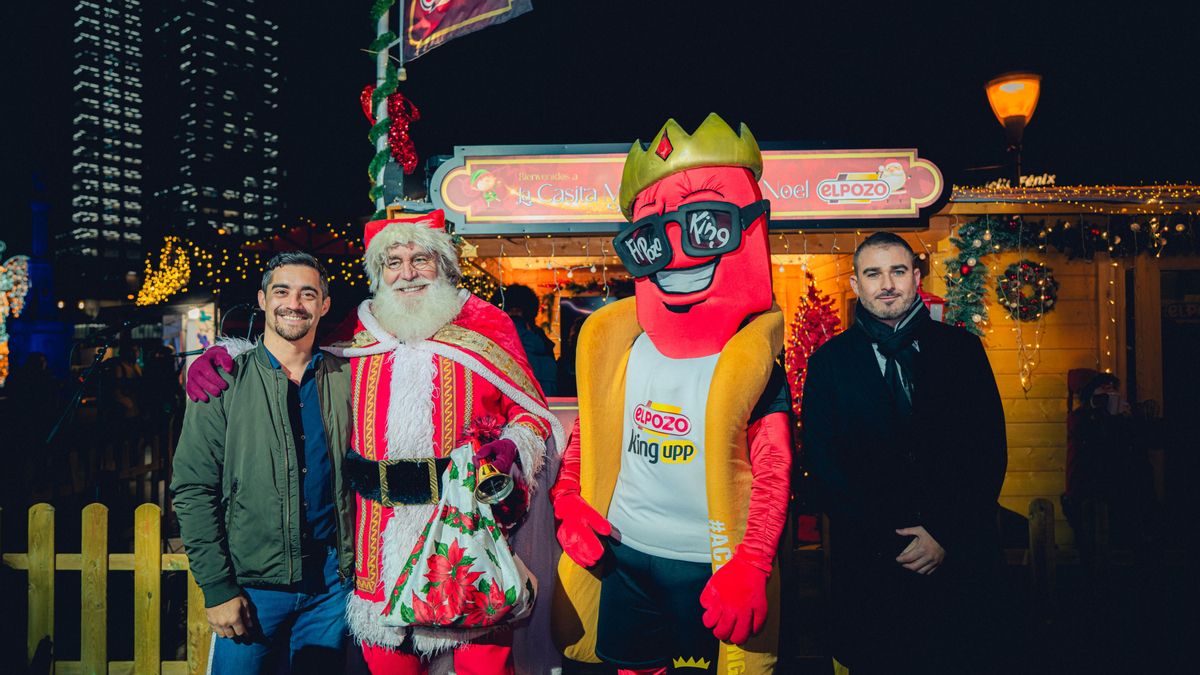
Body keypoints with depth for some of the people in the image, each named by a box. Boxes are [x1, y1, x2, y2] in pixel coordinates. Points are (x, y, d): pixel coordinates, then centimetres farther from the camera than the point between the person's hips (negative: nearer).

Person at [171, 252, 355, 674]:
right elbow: (192, 491, -5)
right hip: (251, 585, -2)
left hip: (331, 583, 2)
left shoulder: (345, 380, 4)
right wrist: (217, 588, -10)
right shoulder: (224, 382, -3)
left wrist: (355, 568, 2)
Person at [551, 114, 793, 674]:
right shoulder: (616, 348, 1)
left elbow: (773, 476, -9)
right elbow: (584, 437, 11)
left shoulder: (752, 364, -9)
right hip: (621, 555, 3)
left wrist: (749, 568, -16)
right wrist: (567, 503, -2)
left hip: (712, 570, -3)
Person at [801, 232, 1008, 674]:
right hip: (869, 562, 0)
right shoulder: (828, 361, 3)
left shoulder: (961, 348, 5)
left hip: (958, 554, 1)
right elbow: (822, 462, -1)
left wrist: (948, 535, -8)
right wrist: (886, 539, -9)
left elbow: (989, 447, 1)